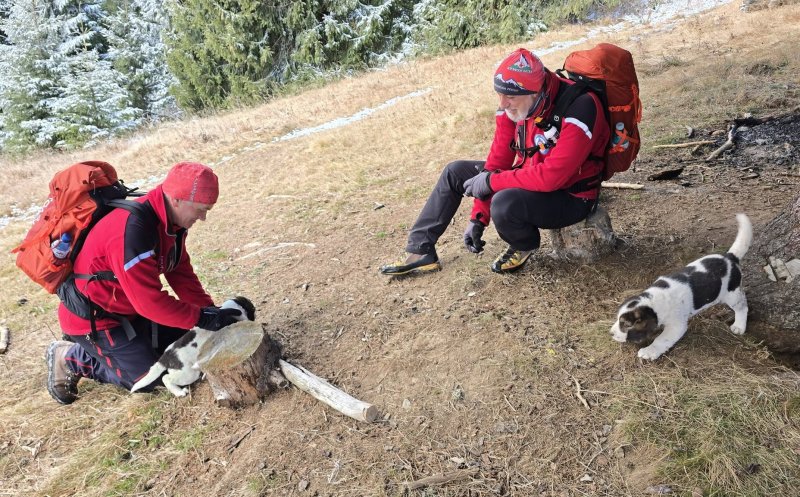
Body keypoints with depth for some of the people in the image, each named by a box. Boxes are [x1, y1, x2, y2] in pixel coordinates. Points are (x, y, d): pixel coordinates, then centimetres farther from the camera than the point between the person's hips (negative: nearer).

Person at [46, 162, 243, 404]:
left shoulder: (171, 220, -7)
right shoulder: (132, 230, -35)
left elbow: (181, 273, 0)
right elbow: (150, 301, -34)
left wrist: (211, 311, -10)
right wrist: (203, 319, -28)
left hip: (130, 310, 8)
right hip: (92, 318, -8)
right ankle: (71, 358, 7)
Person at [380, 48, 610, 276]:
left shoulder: (578, 109, -29)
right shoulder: (514, 105, -8)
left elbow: (552, 176, -34)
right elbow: (498, 160, -5)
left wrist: (492, 181, -26)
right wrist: (477, 218, -7)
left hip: (569, 196, -7)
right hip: (527, 177, 8)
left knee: (504, 204, -36)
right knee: (455, 172, 4)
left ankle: (524, 246, 1)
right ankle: (420, 251, 7)